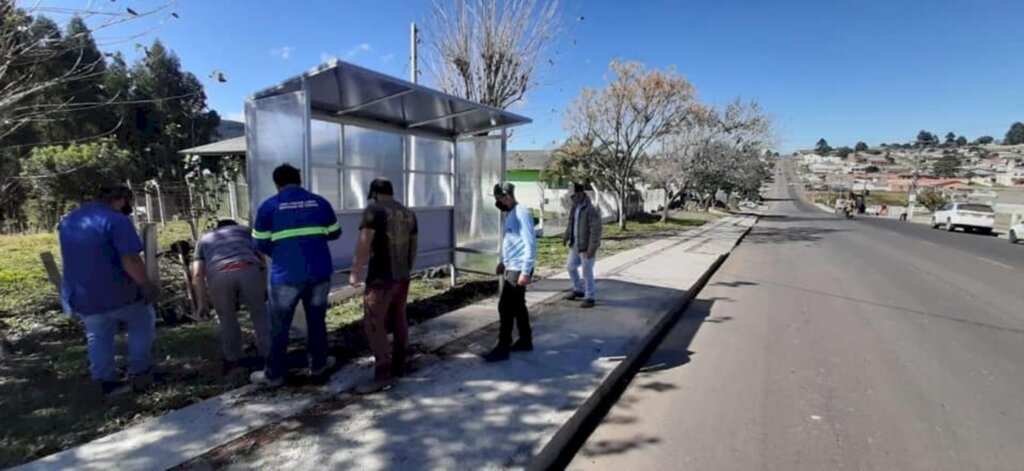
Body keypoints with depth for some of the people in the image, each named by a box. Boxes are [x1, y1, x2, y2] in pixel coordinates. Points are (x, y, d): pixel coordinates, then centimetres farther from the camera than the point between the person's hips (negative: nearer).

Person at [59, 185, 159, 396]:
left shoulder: (68, 220, 10)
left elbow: (76, 257, 21)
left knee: (98, 337, 18)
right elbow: (130, 260, -26)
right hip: (116, 293, -7)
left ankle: (107, 381, 22)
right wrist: (147, 286, -17)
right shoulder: (117, 221, -20)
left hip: (80, 295, 7)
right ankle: (139, 370, 20)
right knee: (142, 323, 15)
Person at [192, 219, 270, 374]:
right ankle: (268, 355, 24)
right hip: (249, 270, 0)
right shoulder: (245, 230, 37)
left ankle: (232, 360, 33)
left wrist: (202, 301, 25)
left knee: (227, 320, 23)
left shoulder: (204, 240, 36)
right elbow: (261, 258, 27)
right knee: (260, 313, 19)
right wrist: (265, 285, 33)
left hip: (220, 276, 1)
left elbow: (197, 275, 22)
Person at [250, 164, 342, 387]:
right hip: (319, 272, 2)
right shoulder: (320, 202, 4)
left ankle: (274, 374, 22)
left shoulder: (269, 206, -1)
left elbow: (260, 244, 2)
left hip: (286, 275, -2)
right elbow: (334, 233, 11)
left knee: (280, 326, 11)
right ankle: (318, 365, 29)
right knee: (317, 320, 16)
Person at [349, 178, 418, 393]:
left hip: (381, 278, -8)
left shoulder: (374, 210, -10)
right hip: (402, 277, 8)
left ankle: (382, 375, -3)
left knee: (374, 325, -3)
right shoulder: (408, 214, 11)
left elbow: (364, 245, -16)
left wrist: (355, 272, -6)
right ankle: (399, 365, 26)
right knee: (398, 321, 16)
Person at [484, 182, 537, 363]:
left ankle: (502, 348, 3)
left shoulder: (521, 213, -17)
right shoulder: (509, 214, 13)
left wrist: (525, 272, -23)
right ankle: (525, 341, 29)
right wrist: (503, 261, 23)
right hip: (510, 268, 10)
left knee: (505, 307, -6)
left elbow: (530, 244, -22)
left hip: (518, 269, -10)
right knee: (517, 306, 16)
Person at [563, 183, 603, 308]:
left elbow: (596, 230, -24)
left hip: (586, 247, -9)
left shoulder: (591, 210, -20)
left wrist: (592, 248, -27)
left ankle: (590, 298, 12)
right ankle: (579, 290, 37)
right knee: (571, 267, 18)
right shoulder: (575, 208, 8)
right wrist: (566, 236, 24)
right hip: (575, 245, 9)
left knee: (587, 273, -1)